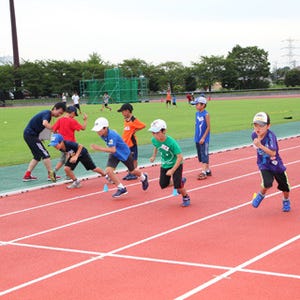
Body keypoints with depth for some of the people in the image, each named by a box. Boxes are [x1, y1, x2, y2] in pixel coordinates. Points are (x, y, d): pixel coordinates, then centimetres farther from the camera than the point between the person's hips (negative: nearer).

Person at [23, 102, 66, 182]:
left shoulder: (47, 114, 12)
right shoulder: (47, 114, -18)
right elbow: (45, 123, -39)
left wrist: (38, 138, 12)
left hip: (30, 134, 10)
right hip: (30, 135, -10)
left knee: (37, 156, 15)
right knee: (45, 154, -8)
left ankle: (27, 175, 14)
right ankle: (51, 174, -3)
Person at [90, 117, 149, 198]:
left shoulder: (112, 135, -37)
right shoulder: (102, 134, -13)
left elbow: (113, 150, -45)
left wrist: (99, 148, -46)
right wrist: (108, 148, 2)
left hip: (124, 154, -6)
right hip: (114, 155, 6)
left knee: (132, 171, 16)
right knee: (108, 170, -16)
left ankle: (143, 177, 51)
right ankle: (121, 188, -3)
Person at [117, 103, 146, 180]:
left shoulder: (133, 120, -16)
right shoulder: (125, 120, 8)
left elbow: (143, 126, -19)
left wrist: (135, 130, -11)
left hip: (132, 143, -8)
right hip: (126, 143, 8)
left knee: (134, 159, 4)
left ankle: (134, 174, 12)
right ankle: (130, 173, 26)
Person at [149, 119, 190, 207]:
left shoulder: (171, 142, -33)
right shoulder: (154, 140, -15)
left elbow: (180, 157, -30)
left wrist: (172, 170, -32)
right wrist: (154, 156, 6)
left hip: (176, 165, -6)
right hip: (164, 166, 6)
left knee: (177, 185, -14)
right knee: (163, 185, 6)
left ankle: (186, 198, 17)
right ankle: (180, 181, 31)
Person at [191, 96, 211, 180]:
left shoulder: (206, 114, -14)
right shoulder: (197, 113, 8)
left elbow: (208, 127, -13)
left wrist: (203, 138, -16)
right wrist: (196, 136, 11)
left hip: (204, 139, -8)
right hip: (197, 139, 8)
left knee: (204, 155, -5)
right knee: (200, 155, 13)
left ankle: (203, 172, -4)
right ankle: (207, 170, 23)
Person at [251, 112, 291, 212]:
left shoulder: (271, 136, -26)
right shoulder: (254, 135, -11)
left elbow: (273, 153, -38)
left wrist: (260, 146, -45)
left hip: (276, 165, -2)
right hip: (264, 165, 2)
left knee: (284, 186, 12)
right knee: (267, 183, -25)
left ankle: (286, 201, 44)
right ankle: (261, 195, 8)